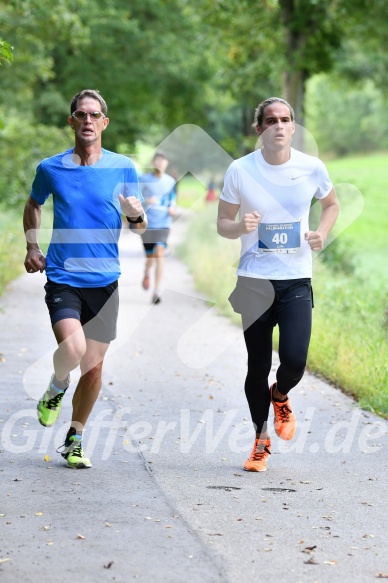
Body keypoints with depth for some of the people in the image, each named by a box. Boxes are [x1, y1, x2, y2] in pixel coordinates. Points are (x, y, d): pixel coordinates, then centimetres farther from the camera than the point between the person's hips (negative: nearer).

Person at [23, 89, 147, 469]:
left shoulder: (123, 168, 1)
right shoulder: (50, 169, 1)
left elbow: (139, 228, 7)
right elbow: (32, 205, 22)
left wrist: (137, 216, -16)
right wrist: (32, 246, 9)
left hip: (104, 280, 1)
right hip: (62, 277, -1)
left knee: (93, 367, 5)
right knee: (72, 350, -23)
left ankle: (74, 440, 24)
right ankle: (56, 387, 13)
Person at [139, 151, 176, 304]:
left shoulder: (170, 181, 5)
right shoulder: (144, 180, -2)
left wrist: (173, 208, -1)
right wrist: (146, 201, -22)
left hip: (163, 224, 1)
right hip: (147, 224, 0)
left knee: (159, 254, -17)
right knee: (150, 257, 7)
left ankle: (157, 291, -16)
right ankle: (147, 274, 46)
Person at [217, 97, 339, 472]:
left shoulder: (312, 168, -2)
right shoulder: (240, 170, -4)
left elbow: (331, 204, 18)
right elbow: (222, 224, 5)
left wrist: (322, 234, -1)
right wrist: (240, 227, -18)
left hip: (296, 281, 0)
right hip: (254, 282, 0)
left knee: (294, 359, -16)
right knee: (258, 366, 4)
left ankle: (280, 398, 21)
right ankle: (261, 440, 25)